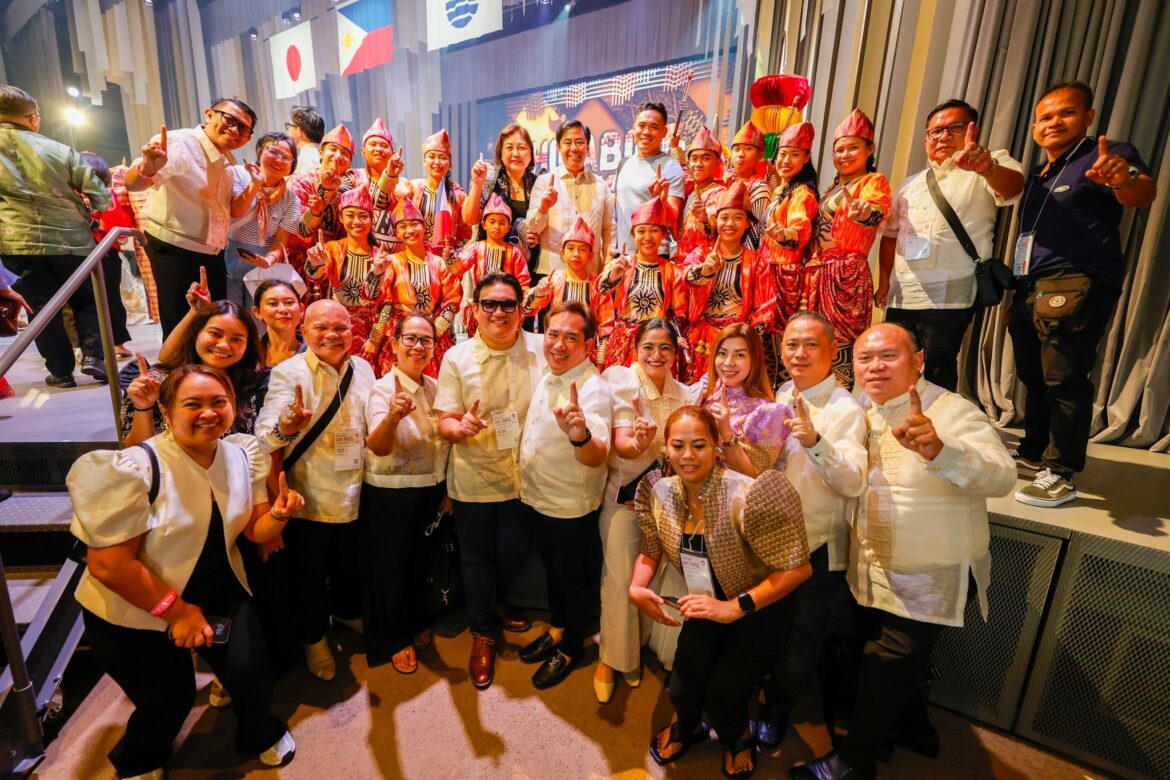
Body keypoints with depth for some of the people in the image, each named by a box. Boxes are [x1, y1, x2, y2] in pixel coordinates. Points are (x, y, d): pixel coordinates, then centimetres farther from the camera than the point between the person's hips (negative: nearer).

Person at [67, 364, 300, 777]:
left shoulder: (243, 455, -8)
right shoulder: (135, 468, -25)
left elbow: (256, 531, 0)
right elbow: (107, 563, -22)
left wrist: (278, 514, -23)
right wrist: (174, 610, -18)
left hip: (220, 594, 4)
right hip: (131, 613, -4)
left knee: (251, 673, 2)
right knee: (169, 700, 10)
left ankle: (260, 732, 37)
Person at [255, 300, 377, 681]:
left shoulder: (363, 369, 0)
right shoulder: (288, 373, -15)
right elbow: (266, 436, -29)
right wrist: (287, 425, -49)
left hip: (355, 493, 4)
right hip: (309, 499, -4)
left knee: (350, 564, 25)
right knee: (309, 574, 16)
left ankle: (347, 611, 54)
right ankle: (314, 638, 43)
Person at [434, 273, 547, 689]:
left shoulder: (541, 350, -5)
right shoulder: (457, 357, -6)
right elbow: (445, 421, -6)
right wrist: (461, 427, -28)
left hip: (523, 475, 1)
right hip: (473, 478, 0)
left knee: (515, 553, 14)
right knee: (477, 558, 14)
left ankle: (501, 606, 50)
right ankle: (483, 633, 40)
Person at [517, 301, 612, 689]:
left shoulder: (593, 389, -27)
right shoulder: (547, 376, -1)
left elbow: (597, 457, -39)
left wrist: (580, 436, -60)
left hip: (571, 506, -7)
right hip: (538, 497, 8)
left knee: (572, 579, 15)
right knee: (551, 569, 26)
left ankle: (570, 649, 39)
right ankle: (556, 631, 49)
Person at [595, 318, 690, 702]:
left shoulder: (683, 393, 1)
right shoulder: (620, 381, -13)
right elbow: (620, 444, -21)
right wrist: (638, 443, -43)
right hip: (624, 493, -4)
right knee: (620, 576, -2)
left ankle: (640, 646, 38)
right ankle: (610, 656, 23)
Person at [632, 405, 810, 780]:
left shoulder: (744, 497, -31)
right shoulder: (661, 493, -15)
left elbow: (797, 569, -25)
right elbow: (651, 551, 2)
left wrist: (735, 607, -30)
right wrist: (636, 587, -17)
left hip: (758, 611, -3)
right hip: (705, 608, 4)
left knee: (721, 698, -11)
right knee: (683, 690, -5)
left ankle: (740, 737, 30)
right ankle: (686, 726, 36)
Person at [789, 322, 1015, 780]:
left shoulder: (952, 413, -20)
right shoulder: (861, 412, -1)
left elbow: (1000, 477, -37)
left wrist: (937, 450, -56)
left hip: (928, 581, -6)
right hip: (872, 573, 6)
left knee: (886, 670, 10)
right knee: (898, 662, 25)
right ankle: (917, 730, 53)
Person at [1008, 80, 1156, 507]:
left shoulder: (1107, 156, 0)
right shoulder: (1038, 176, 23)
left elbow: (1142, 194, -19)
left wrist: (1125, 180, -38)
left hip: (1076, 287, -8)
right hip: (1031, 288, 8)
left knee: (1064, 381, -10)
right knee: (1033, 377, 13)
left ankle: (1060, 476, -3)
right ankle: (1032, 457, 26)